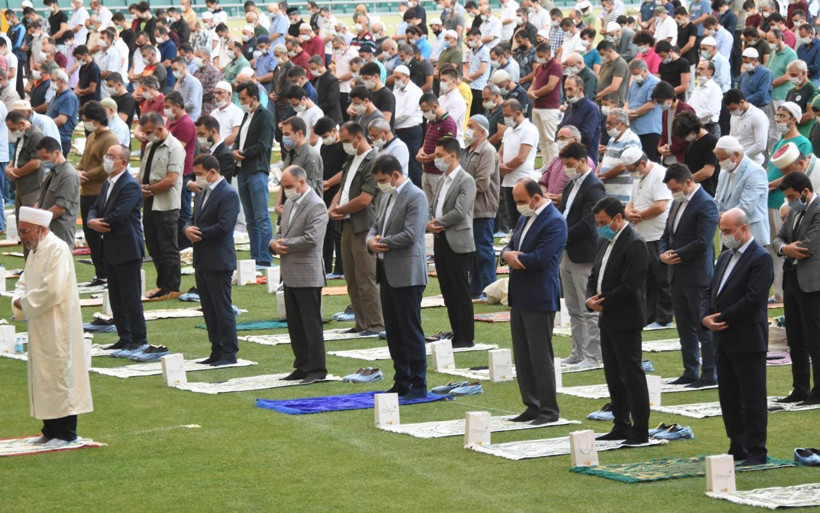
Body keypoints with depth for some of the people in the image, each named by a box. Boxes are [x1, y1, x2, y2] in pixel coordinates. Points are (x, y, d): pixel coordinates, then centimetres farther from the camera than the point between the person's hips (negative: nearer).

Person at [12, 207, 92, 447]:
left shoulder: (57, 250, -17)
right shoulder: (35, 251, 13)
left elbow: (52, 291, -24)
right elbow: (24, 282, 19)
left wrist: (26, 303, -12)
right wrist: (19, 299, -2)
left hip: (57, 327, -10)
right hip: (40, 327, 10)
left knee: (60, 374, -4)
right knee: (43, 378, 12)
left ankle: (66, 433, 2)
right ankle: (51, 430, 20)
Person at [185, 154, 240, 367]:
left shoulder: (228, 195, -14)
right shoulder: (202, 193, 15)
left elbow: (223, 227, -22)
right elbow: (193, 219, 18)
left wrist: (198, 233, -13)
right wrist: (189, 228, -5)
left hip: (218, 262, -9)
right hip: (202, 261, 9)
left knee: (222, 308, -5)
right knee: (209, 309, 12)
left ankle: (229, 353, 0)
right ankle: (217, 351, 18)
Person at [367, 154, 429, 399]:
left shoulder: (415, 197, -13)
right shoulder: (387, 197, 16)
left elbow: (410, 235, -21)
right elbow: (377, 226, 20)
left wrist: (383, 243, -10)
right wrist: (371, 240, -2)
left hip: (407, 275, -9)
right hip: (387, 274, 9)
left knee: (411, 331, -5)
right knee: (393, 332, 13)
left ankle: (418, 385, 0)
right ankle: (401, 383, 20)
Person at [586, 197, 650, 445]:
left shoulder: (634, 245, -16)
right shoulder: (606, 241, 14)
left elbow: (629, 286, -22)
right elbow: (595, 275, 17)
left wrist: (603, 303, -14)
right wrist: (591, 299, -2)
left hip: (626, 321, -9)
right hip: (608, 320, 9)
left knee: (632, 375, -5)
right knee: (613, 376, 14)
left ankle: (640, 431, -1)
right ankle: (621, 426, 22)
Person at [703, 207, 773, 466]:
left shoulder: (760, 259, -12)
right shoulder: (725, 257, 16)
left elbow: (753, 300, -20)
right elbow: (712, 292, 17)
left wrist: (722, 318, -15)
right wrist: (707, 317, -2)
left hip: (748, 341, -9)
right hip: (724, 340, 9)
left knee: (752, 398, -3)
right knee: (729, 397, 12)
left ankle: (756, 452, 1)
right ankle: (738, 448, 19)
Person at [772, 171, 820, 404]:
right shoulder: (795, 212, 14)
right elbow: (778, 239, 12)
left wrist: (787, 250, -4)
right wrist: (784, 248, -11)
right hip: (792, 281, 9)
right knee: (795, 340, 13)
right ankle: (800, 389, 21)